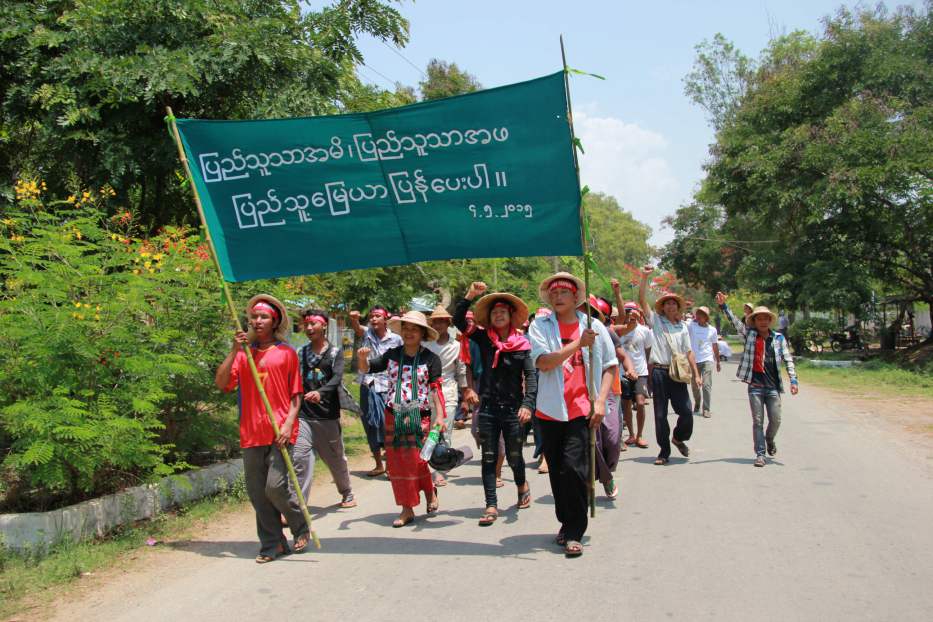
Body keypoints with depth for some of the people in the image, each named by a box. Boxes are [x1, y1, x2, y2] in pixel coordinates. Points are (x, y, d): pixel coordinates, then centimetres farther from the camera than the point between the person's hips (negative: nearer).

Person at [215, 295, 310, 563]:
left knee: (275, 487, -12)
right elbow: (221, 383, 0)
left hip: (279, 431, -4)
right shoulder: (243, 353, 12)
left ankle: (301, 527, 15)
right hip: (251, 433, 4)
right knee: (256, 492, 6)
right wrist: (234, 351, -6)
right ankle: (272, 544, 19)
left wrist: (289, 423, -10)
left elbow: (296, 394, 3)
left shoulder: (286, 353, 4)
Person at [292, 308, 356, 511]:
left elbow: (337, 379, -14)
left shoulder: (335, 352, 3)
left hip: (328, 416, -1)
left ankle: (347, 494, 37)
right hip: (303, 416, 1)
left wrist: (320, 392, -33)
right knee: (300, 460, -11)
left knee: (337, 459, 14)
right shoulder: (300, 352, 9)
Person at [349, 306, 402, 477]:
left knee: (388, 425, -8)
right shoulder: (367, 333, 1)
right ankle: (379, 465, 24)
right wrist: (354, 319, -44)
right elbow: (355, 327, -20)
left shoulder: (396, 339, -1)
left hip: (387, 387, -3)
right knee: (371, 426, 10)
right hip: (368, 386, 3)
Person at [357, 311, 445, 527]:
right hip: (393, 415, 4)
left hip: (419, 417, -3)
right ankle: (406, 509, 16)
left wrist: (440, 416, -11)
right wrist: (362, 358, -16)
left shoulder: (430, 358, -3)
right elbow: (366, 369, 5)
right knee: (396, 462, 5)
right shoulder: (392, 355, 5)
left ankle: (429, 490, 22)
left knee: (416, 460, -9)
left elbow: (435, 389, -4)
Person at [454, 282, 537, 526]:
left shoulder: (522, 344, -2)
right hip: (488, 408, 1)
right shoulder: (484, 339, 3)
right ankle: (491, 506, 10)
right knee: (489, 458, 4)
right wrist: (470, 295, -12)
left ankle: (522, 485, 40)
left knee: (514, 457, 9)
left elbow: (531, 375, -7)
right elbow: (458, 320, -3)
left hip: (513, 408, -1)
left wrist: (528, 404, -19)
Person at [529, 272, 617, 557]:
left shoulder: (594, 326, 4)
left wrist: (600, 401, -5)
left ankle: (574, 533, -2)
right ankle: (566, 523, 30)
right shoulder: (540, 326, 2)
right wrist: (579, 344, -18)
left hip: (582, 410, -2)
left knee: (573, 468, -14)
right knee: (557, 472, 11)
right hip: (551, 410, 2)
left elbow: (609, 366, 8)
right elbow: (543, 362, -13)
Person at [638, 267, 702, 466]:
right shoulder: (656, 321, 6)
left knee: (686, 411, -3)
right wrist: (644, 277, -10)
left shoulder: (682, 327, 14)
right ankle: (664, 452, 12)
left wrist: (696, 374, 5)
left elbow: (689, 352, 13)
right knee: (660, 414, 2)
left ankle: (678, 437, 27)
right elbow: (642, 300, -3)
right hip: (660, 373, -2)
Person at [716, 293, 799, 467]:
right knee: (757, 421, 1)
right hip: (755, 386, -1)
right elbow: (734, 321, -7)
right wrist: (723, 306, -19)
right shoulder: (749, 334, 2)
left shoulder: (778, 337, 4)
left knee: (776, 420, 3)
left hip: (773, 386, 1)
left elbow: (788, 359, 4)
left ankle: (769, 440, 35)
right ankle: (760, 454, 9)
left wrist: (793, 380, -4)